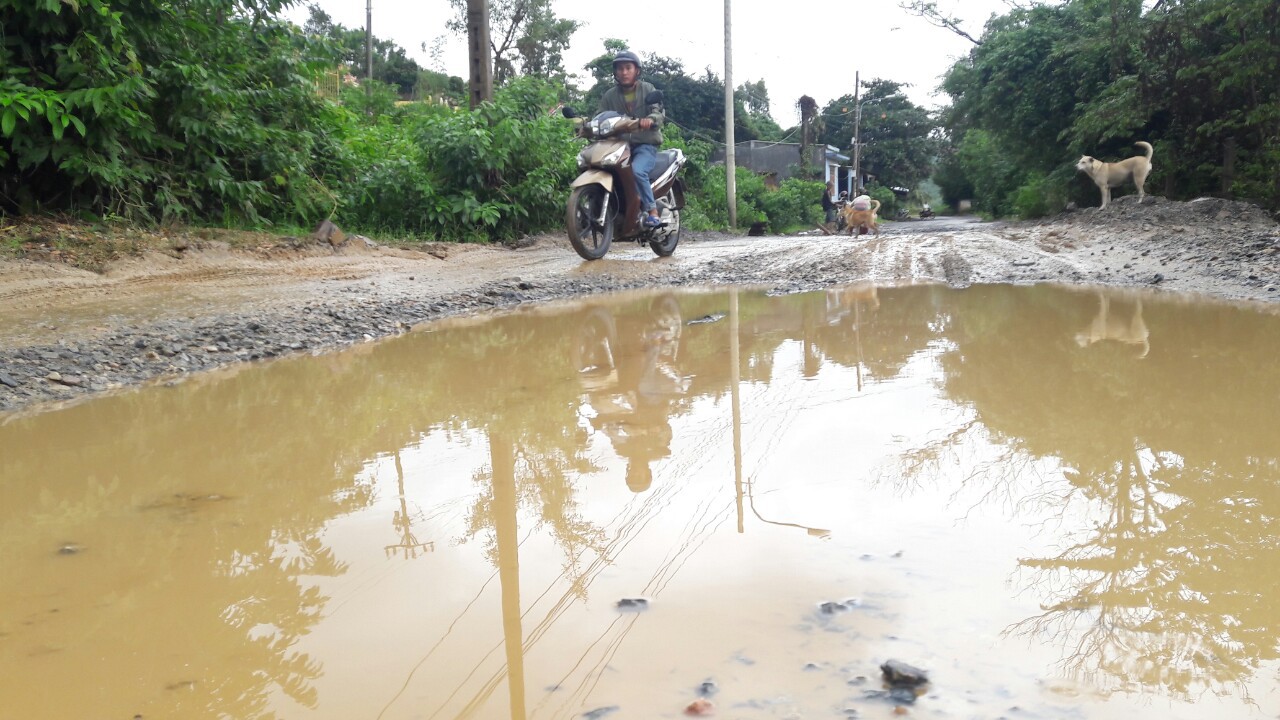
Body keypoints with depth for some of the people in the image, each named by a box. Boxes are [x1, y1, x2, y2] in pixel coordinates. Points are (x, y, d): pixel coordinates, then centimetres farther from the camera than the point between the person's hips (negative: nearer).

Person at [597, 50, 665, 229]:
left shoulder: (647, 90, 4)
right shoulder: (610, 95, 13)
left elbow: (659, 113, -10)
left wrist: (650, 119, -34)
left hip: (646, 144, -4)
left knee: (637, 170, -33)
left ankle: (653, 212, -25)